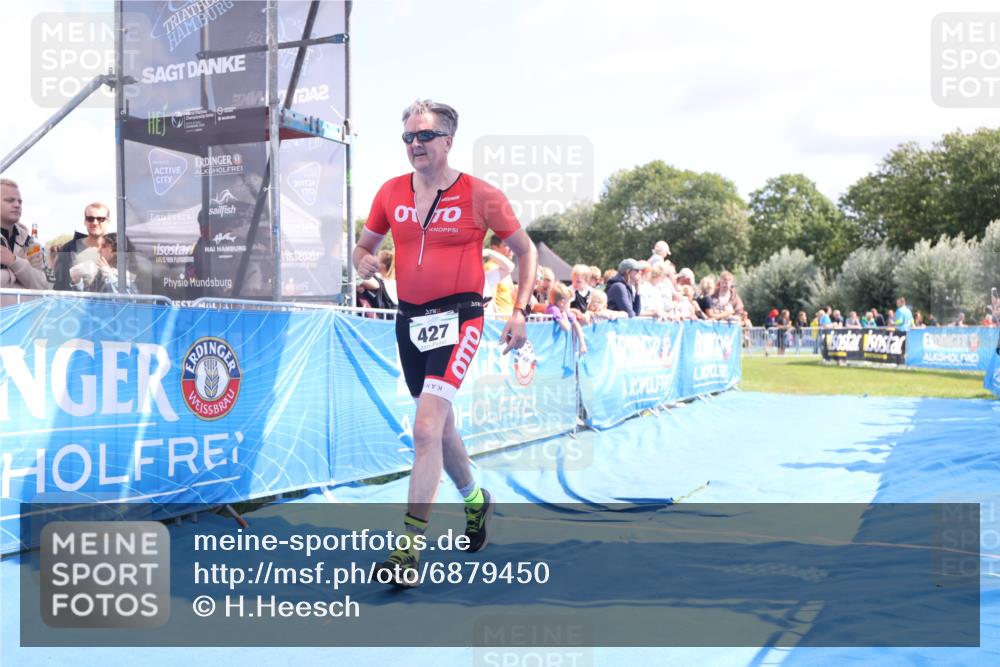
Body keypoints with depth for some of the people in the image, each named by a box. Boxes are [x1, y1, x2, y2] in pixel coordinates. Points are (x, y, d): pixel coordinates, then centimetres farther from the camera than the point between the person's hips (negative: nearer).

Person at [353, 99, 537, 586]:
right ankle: (475, 500, 44)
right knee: (440, 425, 19)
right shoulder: (391, 192, 5)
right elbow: (364, 244, 16)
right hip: (409, 318, 6)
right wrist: (363, 260, -8)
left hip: (457, 317, -6)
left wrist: (520, 311, -5)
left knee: (426, 427, -19)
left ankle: (408, 550, -14)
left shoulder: (480, 195, -7)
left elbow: (525, 249, 3)